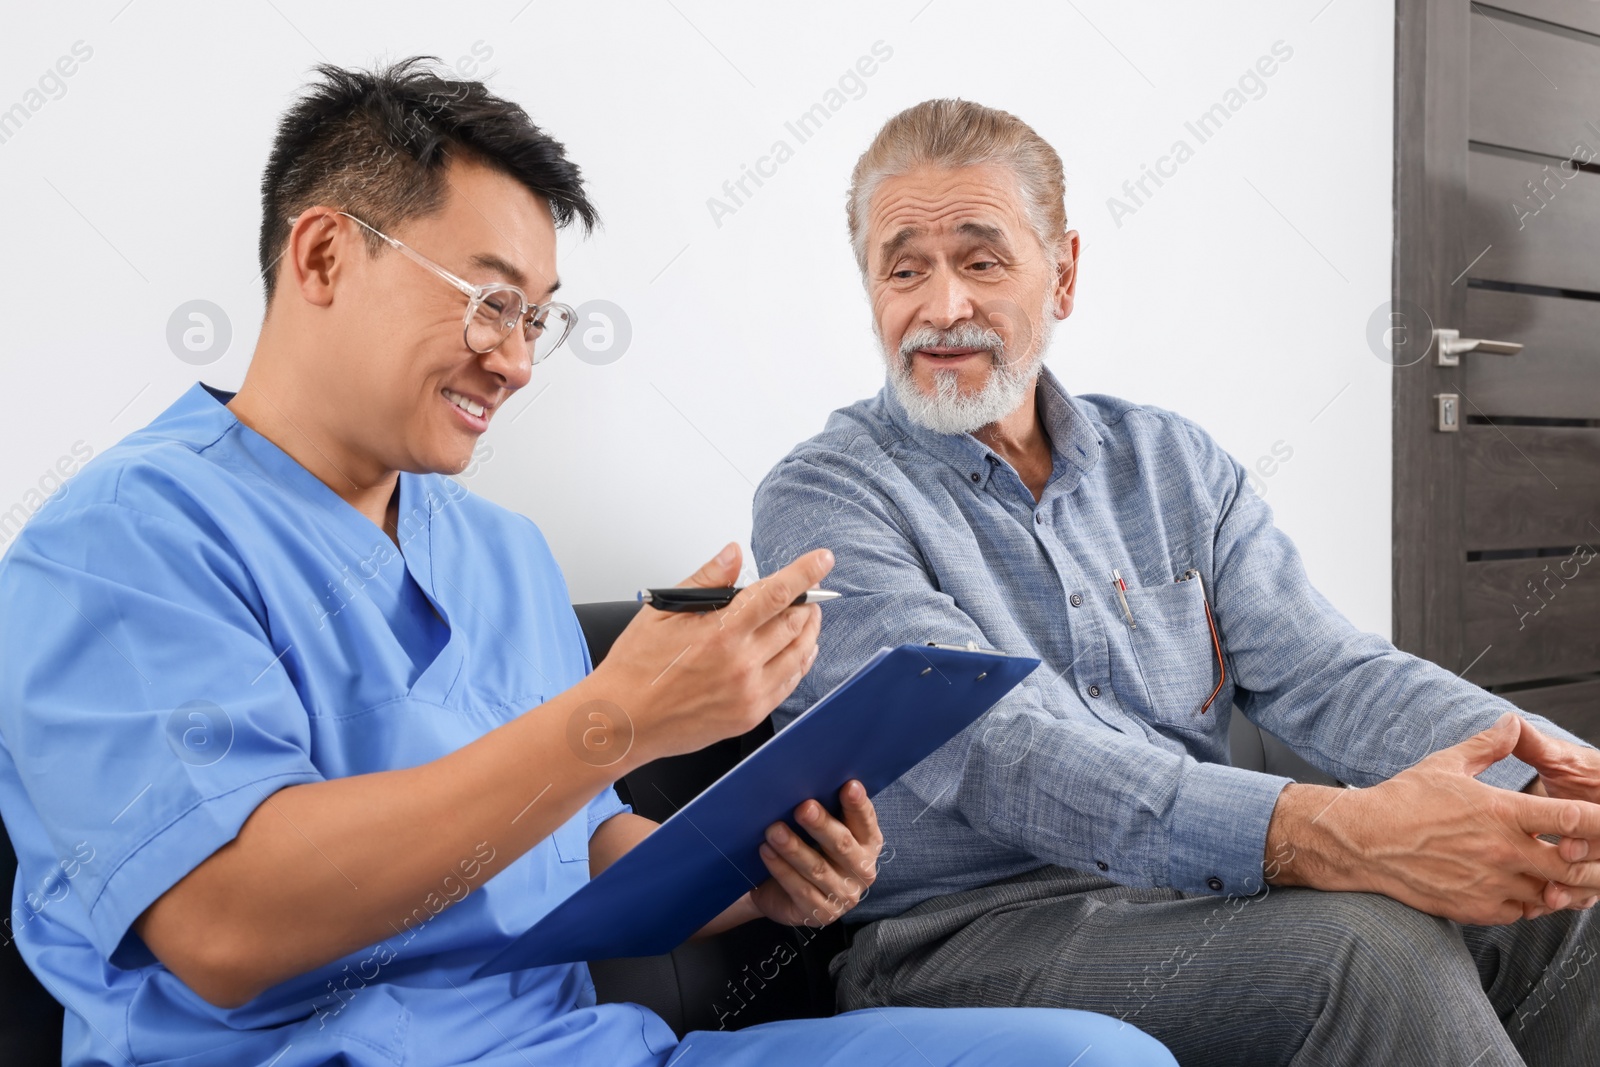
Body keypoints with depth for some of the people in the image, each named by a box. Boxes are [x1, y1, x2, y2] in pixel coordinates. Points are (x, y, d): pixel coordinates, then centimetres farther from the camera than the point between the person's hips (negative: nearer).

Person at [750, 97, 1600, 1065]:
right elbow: (988, 755, -21)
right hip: (970, 930, -5)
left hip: (1208, 895, 6)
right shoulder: (822, 501, -6)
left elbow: (1321, 670, 2)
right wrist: (1332, 835, -34)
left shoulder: (1173, 463, 13)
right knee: (1364, 944, -28)